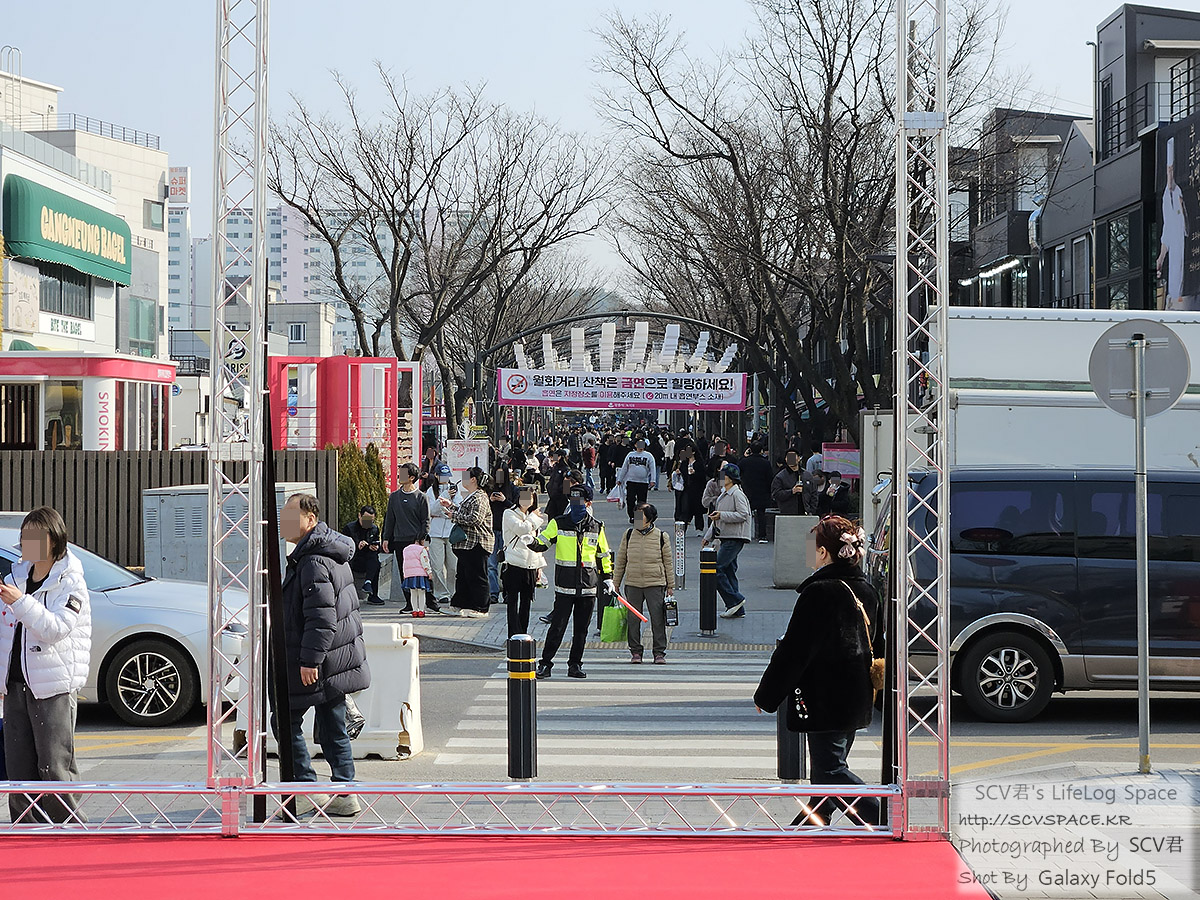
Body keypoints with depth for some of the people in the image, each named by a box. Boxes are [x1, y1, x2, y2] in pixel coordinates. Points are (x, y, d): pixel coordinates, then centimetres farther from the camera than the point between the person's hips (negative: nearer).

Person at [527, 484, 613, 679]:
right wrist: (532, 542, -22)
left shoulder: (597, 527, 9)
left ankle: (575, 665, 16)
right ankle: (545, 663, 0)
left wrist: (608, 577, 15)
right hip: (565, 587, -2)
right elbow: (542, 543, -1)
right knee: (558, 626, -7)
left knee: (581, 629, 7)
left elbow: (603, 555, 19)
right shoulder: (558, 524, 3)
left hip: (588, 588, 2)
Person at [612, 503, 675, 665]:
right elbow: (620, 561, 12)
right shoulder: (629, 535, 6)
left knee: (658, 618, -4)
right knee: (633, 619, 3)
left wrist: (670, 585, 6)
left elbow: (668, 562, 7)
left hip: (655, 583, -2)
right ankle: (635, 652, 14)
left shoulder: (661, 536, 2)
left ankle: (659, 653, 4)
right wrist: (615, 583, 11)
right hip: (632, 583, 2)